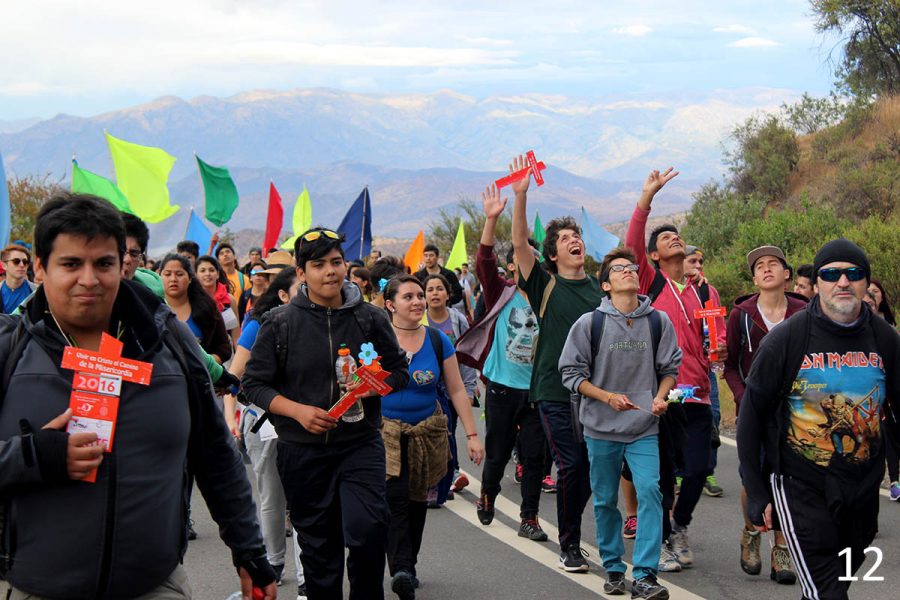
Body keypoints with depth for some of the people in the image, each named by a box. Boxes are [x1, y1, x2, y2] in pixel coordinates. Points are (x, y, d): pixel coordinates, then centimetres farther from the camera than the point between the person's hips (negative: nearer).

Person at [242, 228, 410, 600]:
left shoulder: (370, 319, 4)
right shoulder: (280, 324, -1)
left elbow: (399, 371, 12)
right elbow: (254, 383, 1)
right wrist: (299, 411, -14)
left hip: (360, 444, 0)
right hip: (301, 451, 0)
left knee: (367, 531, -19)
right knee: (318, 546, 10)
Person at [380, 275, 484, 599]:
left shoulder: (438, 340, 3)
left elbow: (457, 390, 5)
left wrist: (472, 435, 1)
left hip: (427, 432, 4)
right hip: (385, 432, -3)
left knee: (417, 500, 11)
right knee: (395, 498, -18)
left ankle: (408, 566, 25)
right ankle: (400, 570, -24)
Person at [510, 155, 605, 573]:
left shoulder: (599, 288, 11)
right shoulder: (545, 285, 1)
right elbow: (519, 244, -11)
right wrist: (520, 196, -23)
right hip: (555, 391, -3)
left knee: (591, 465, 4)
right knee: (570, 465, -6)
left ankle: (571, 527, 23)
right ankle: (569, 545, 7)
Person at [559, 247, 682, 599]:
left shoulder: (659, 321, 0)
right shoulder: (590, 323, -5)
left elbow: (670, 368, 10)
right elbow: (571, 372, -1)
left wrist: (661, 397, -9)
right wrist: (608, 397, -12)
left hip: (645, 428, 0)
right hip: (601, 428, 0)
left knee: (650, 492, -15)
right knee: (605, 501, 9)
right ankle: (613, 569, 26)